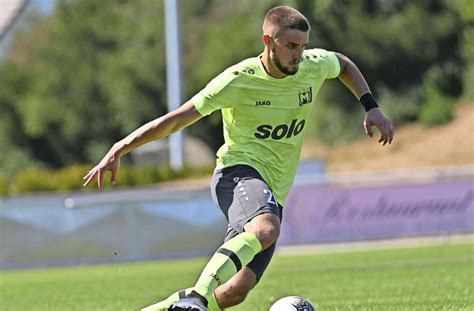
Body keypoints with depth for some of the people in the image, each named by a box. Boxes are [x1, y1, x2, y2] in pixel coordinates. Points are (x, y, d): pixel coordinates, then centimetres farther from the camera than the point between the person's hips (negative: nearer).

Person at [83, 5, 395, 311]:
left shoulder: (314, 66, 1)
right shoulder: (237, 81, -13)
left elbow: (344, 65, 26)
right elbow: (174, 121, -10)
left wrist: (372, 107, 14)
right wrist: (118, 151, -14)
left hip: (274, 192, 6)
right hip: (239, 172, -6)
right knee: (265, 230, -41)